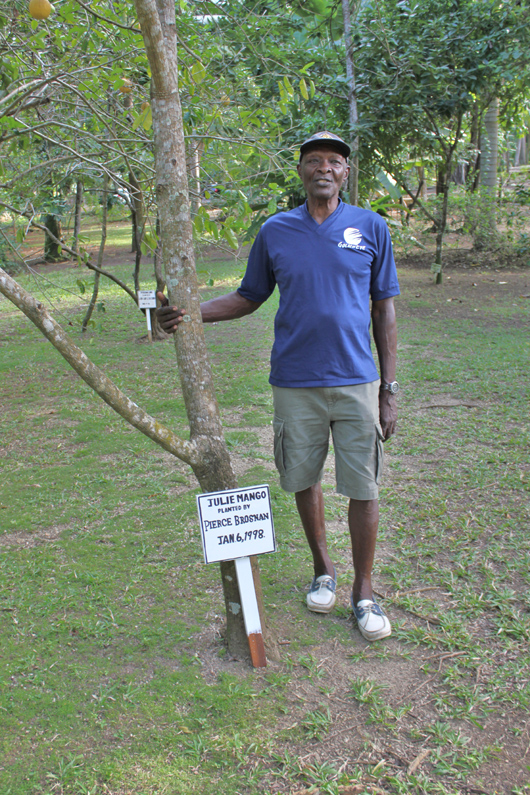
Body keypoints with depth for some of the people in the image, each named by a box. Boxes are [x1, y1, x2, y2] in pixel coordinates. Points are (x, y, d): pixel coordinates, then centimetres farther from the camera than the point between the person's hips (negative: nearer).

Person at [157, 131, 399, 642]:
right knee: (304, 479, 12)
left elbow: (383, 310, 4)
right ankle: (323, 569, 35)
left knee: (363, 488, 2)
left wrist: (389, 388, 1)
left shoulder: (371, 228, 2)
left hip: (356, 381, -1)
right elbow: (248, 298, 13)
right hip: (295, 383, 1)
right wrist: (189, 313, -3)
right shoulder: (275, 231, 5)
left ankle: (363, 591, 20)